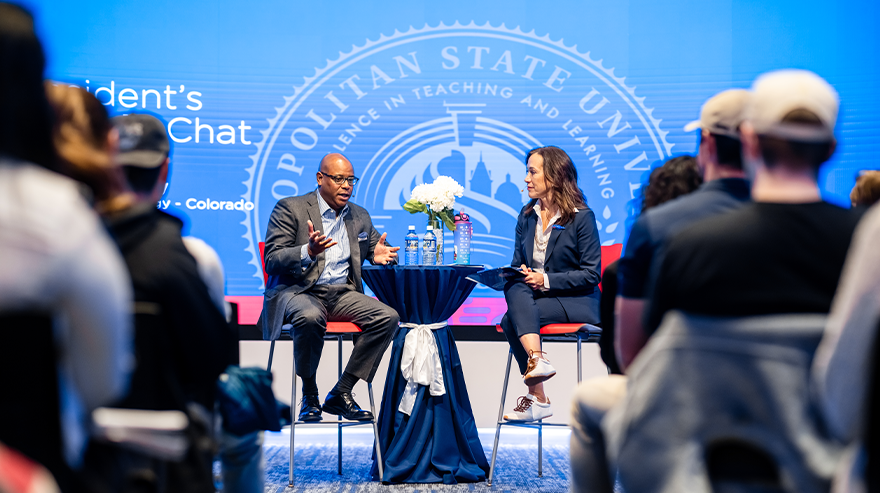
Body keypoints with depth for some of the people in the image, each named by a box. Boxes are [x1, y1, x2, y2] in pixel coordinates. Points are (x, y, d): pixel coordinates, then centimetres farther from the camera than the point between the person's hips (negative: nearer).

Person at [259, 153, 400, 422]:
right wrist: (308, 251, -27)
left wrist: (379, 256, -1)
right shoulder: (289, 208, 0)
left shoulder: (360, 216, 17)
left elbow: (377, 248, 26)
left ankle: (341, 393, -14)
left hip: (342, 293, 5)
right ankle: (309, 395, -15)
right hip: (297, 290, -5)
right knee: (310, 317, -40)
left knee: (388, 317, -21)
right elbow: (272, 261, -7)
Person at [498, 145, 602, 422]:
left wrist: (546, 280, -17)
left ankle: (535, 399, -25)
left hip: (577, 302, -5)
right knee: (515, 288, -30)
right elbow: (517, 263, 17)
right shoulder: (526, 216, 13)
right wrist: (520, 273, -8)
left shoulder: (582, 216, -6)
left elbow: (591, 274, -8)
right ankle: (537, 359, -39)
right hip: (532, 298, 5)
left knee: (511, 319, -28)